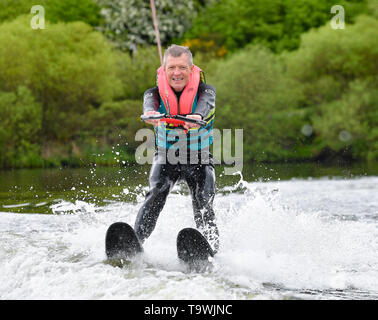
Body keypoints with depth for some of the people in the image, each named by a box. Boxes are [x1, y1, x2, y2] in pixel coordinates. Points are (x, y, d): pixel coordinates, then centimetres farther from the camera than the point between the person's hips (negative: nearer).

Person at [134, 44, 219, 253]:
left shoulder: (206, 91, -12)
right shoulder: (155, 93, -9)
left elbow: (206, 104, -35)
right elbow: (149, 103, -32)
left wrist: (197, 117, -60)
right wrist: (151, 114, -58)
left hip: (199, 160, 0)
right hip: (165, 157, 0)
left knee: (203, 208, -16)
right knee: (156, 194, -24)